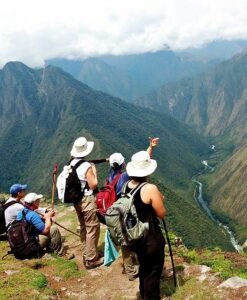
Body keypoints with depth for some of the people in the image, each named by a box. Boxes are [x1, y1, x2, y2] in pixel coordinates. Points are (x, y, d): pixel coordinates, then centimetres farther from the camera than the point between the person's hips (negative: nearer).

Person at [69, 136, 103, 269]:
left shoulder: (71, 163, 3)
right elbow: (93, 185, -16)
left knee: (83, 228, 19)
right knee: (92, 228, 2)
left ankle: (87, 254, 32)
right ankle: (91, 259, 8)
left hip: (76, 199, 8)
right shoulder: (86, 166, -20)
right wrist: (94, 170, -4)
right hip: (87, 200, -8)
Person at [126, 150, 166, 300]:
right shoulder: (150, 189, -26)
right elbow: (162, 214, -17)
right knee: (153, 271, 13)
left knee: (144, 267, 27)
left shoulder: (127, 186, -6)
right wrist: (160, 199, 2)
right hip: (151, 237, -7)